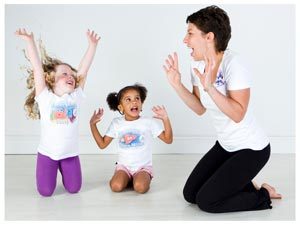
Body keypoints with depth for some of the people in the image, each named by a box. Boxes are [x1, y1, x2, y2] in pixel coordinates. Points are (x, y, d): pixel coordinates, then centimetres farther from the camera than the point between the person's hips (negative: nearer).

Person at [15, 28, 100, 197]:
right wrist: (30, 42, -24)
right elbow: (37, 68, -15)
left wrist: (93, 45, -14)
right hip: (47, 153, -2)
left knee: (74, 189, 4)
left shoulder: (75, 96, -1)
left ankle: (63, 169, 35)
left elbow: (84, 69, -8)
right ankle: (55, 170, 31)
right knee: (46, 192, 0)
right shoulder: (45, 97, -7)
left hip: (70, 153, 2)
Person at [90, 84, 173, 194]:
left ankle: (145, 178, 4)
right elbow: (102, 144, 4)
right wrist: (93, 124, -5)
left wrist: (165, 119, -21)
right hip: (124, 165, 2)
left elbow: (168, 140, -8)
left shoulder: (149, 122, -4)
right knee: (116, 187, -26)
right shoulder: (116, 123, 2)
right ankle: (128, 179, 7)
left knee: (140, 187, -30)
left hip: (143, 166, -2)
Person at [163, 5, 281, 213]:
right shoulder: (198, 65, -2)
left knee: (206, 201, -9)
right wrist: (177, 84, -9)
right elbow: (200, 108, 4)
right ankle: (244, 186, 22)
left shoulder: (233, 64, -25)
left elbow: (238, 115, -29)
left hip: (252, 149, -8)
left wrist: (209, 87, -38)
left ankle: (263, 195, 10)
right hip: (225, 146, 8)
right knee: (190, 194, 9)